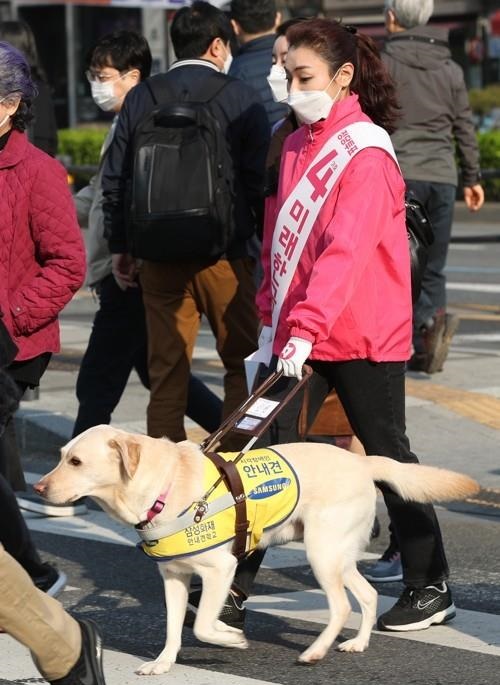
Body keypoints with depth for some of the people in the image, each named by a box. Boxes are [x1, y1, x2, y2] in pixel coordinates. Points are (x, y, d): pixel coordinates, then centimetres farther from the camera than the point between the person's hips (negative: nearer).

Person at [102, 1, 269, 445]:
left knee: (166, 369, 9)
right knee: (242, 362, 6)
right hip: (225, 255, -3)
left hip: (158, 254, 3)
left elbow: (114, 180, 9)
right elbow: (260, 180, -5)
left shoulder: (141, 98, 6)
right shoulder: (239, 98, -3)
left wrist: (120, 246, 16)